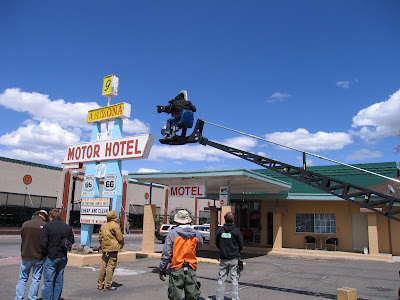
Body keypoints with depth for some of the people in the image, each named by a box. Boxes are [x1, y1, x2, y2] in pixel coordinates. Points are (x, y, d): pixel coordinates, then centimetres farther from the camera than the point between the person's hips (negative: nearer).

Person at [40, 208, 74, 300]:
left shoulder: (47, 226, -11)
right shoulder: (68, 227, 5)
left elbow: (43, 243, -14)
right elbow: (72, 240, 10)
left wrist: (45, 253, 2)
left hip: (51, 257, -5)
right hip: (63, 257, 5)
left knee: (48, 282, 2)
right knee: (59, 281, 13)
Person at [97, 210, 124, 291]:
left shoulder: (103, 226, 12)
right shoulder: (115, 225, -10)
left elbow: (100, 238, 15)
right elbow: (120, 238, -11)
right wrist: (121, 245, 5)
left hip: (104, 249, 7)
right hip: (113, 249, -7)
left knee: (103, 266, 13)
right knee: (110, 267, -3)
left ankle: (100, 284, 20)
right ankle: (108, 286, 0)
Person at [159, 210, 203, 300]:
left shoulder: (172, 233, -10)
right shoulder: (196, 234, -1)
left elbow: (166, 253, -9)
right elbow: (200, 244, 21)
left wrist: (162, 269, 0)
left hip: (177, 269, -2)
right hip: (191, 270, 3)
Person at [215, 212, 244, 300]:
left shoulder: (220, 230, -1)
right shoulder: (236, 230, -10)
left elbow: (217, 244, 7)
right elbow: (241, 245, -3)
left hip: (223, 259, 3)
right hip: (234, 259, -3)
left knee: (221, 279, 11)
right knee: (235, 279, 5)